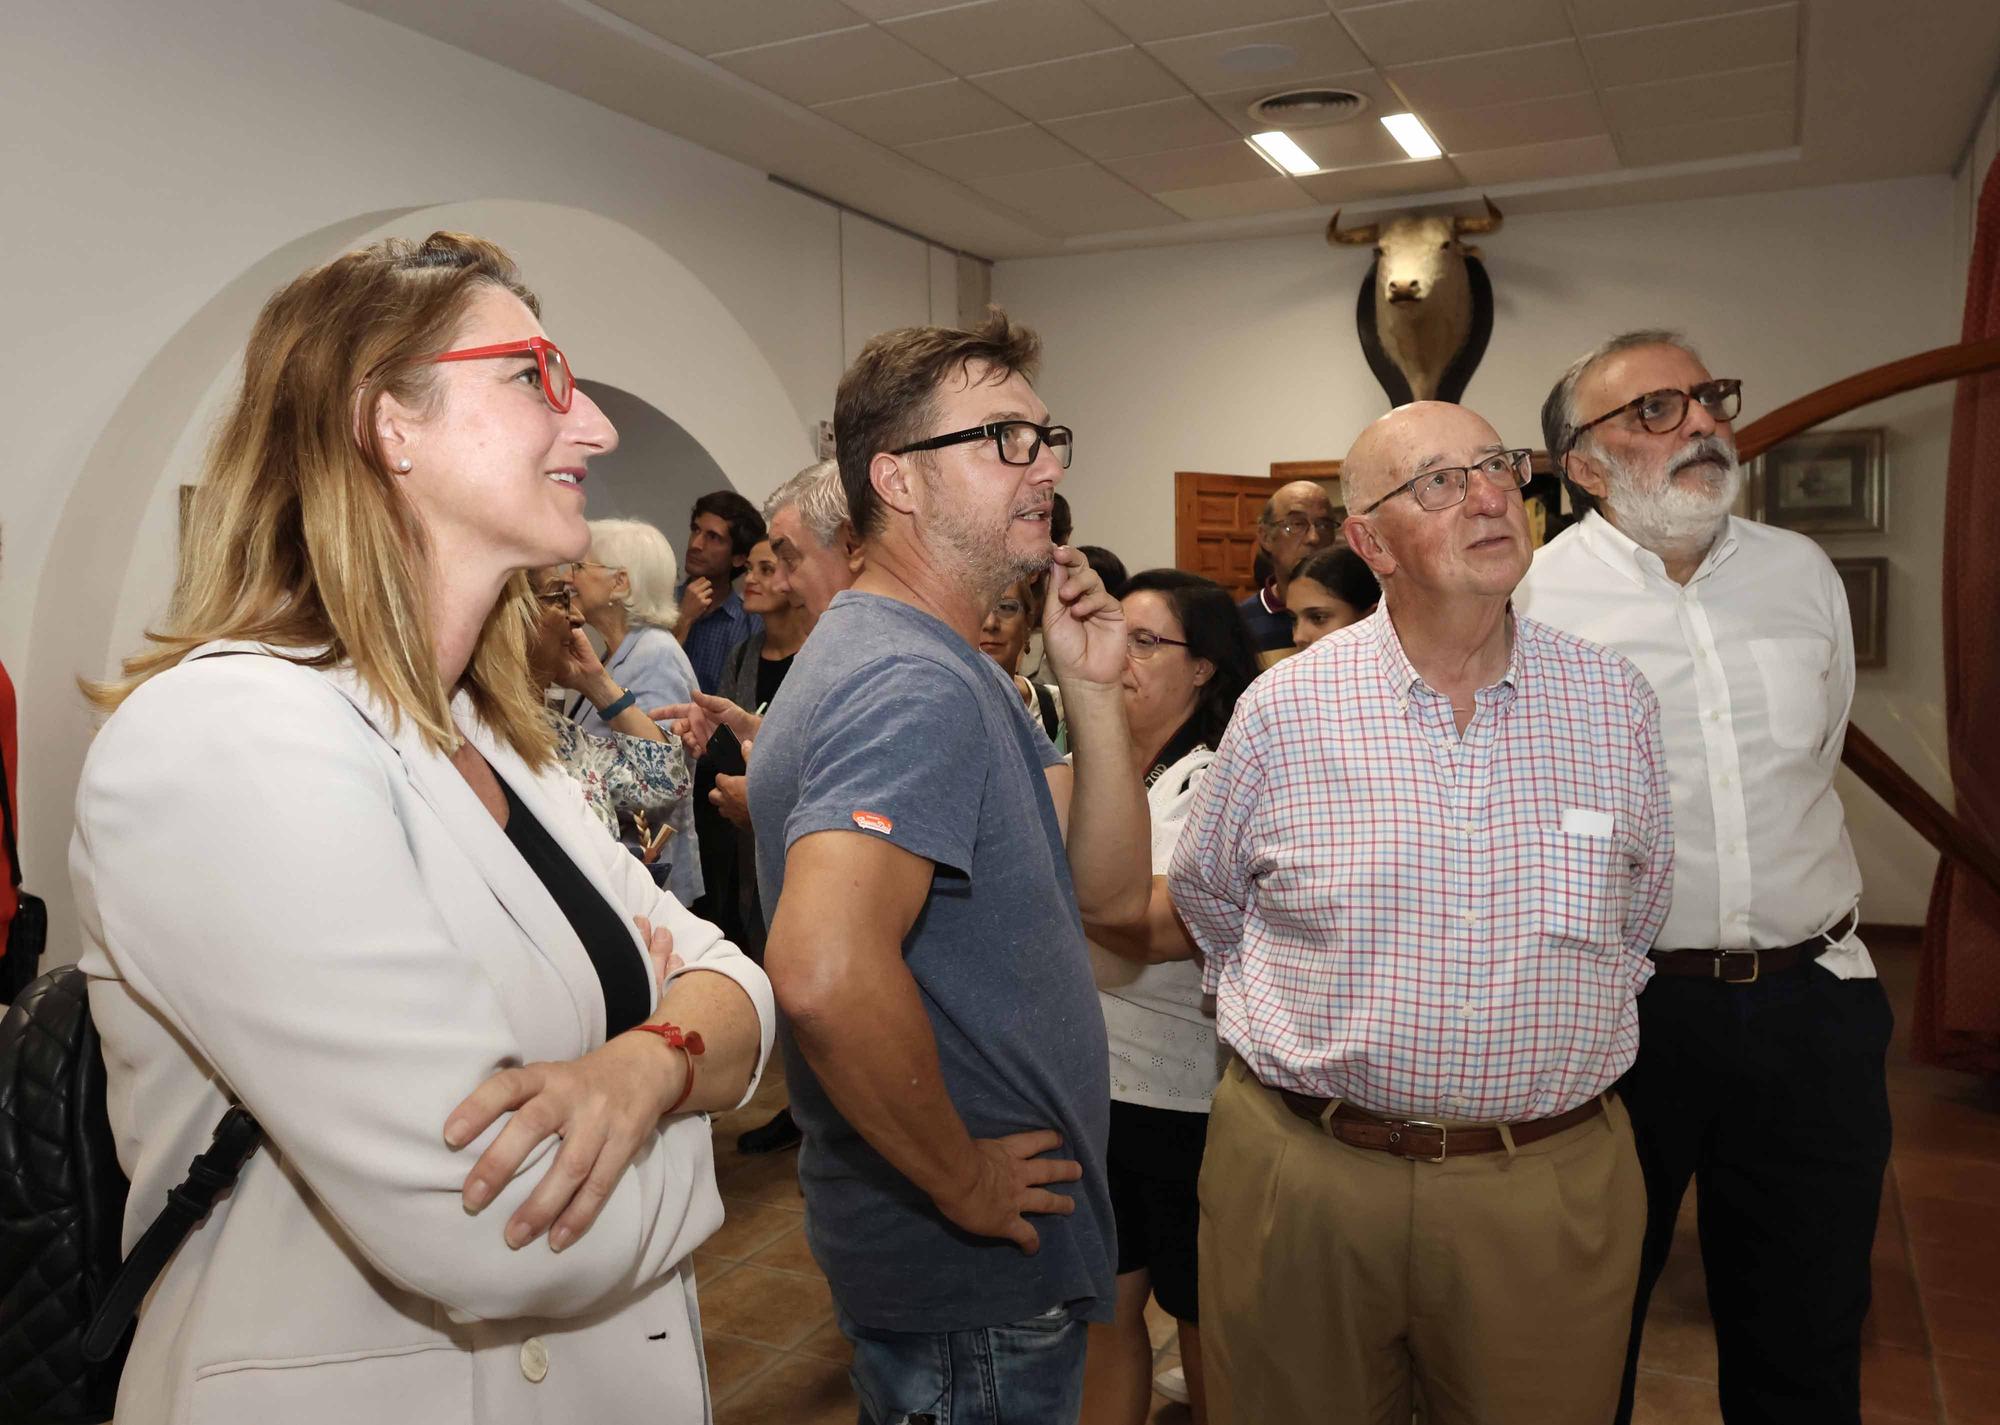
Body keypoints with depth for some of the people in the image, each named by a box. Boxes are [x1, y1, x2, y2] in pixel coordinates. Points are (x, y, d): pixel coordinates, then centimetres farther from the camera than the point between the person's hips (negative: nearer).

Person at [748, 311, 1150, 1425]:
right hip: (972, 1281, -10)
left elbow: (1111, 889, 6)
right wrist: (963, 1180, -24)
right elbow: (824, 974, -40)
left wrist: (1092, 690, -7)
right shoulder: (916, 685, -25)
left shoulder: (952, 668, 9)